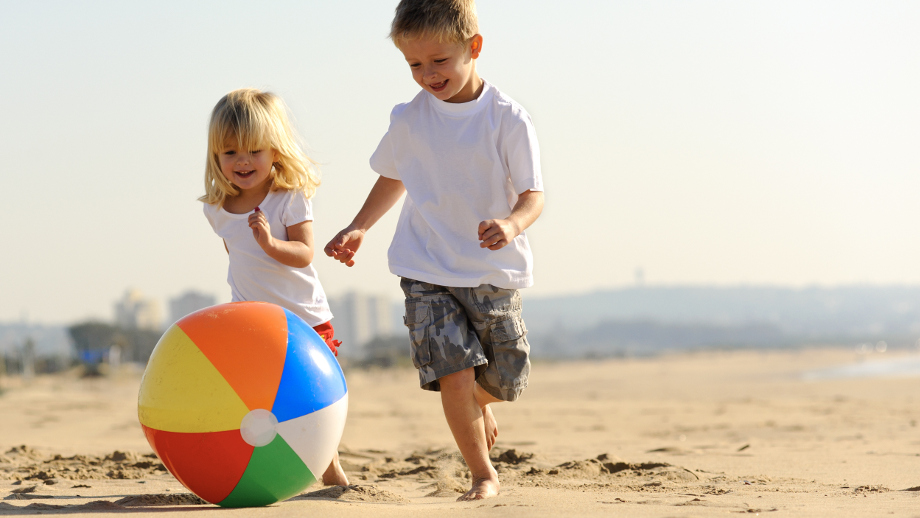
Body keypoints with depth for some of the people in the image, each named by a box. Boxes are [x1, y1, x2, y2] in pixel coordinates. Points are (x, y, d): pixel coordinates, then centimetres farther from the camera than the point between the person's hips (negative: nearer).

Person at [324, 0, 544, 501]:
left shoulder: (507, 119, -10)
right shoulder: (409, 120, -1)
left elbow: (532, 193, -13)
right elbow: (393, 178, 18)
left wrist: (512, 223, -33)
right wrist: (358, 227, 13)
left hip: (493, 272, 0)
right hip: (427, 273, 0)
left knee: (504, 378, 12)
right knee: (453, 370, -16)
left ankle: (481, 402, 49)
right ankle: (483, 474, -2)